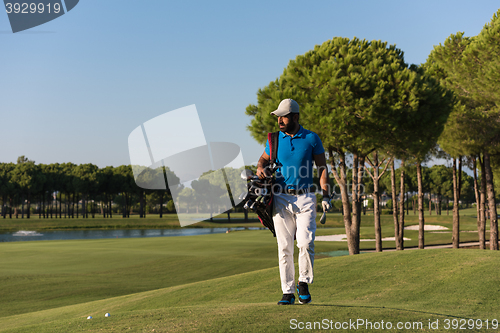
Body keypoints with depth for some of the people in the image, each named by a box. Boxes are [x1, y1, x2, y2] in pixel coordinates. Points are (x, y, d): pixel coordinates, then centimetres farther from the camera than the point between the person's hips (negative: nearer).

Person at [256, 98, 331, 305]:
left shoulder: (312, 139, 1)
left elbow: (322, 168, 4)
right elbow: (263, 159, 21)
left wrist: (326, 196, -5)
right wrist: (261, 168, -3)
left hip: (305, 197, -2)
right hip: (281, 199, 2)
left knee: (305, 242, -14)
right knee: (284, 247, 1)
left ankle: (304, 282, 9)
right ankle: (288, 292, 9)